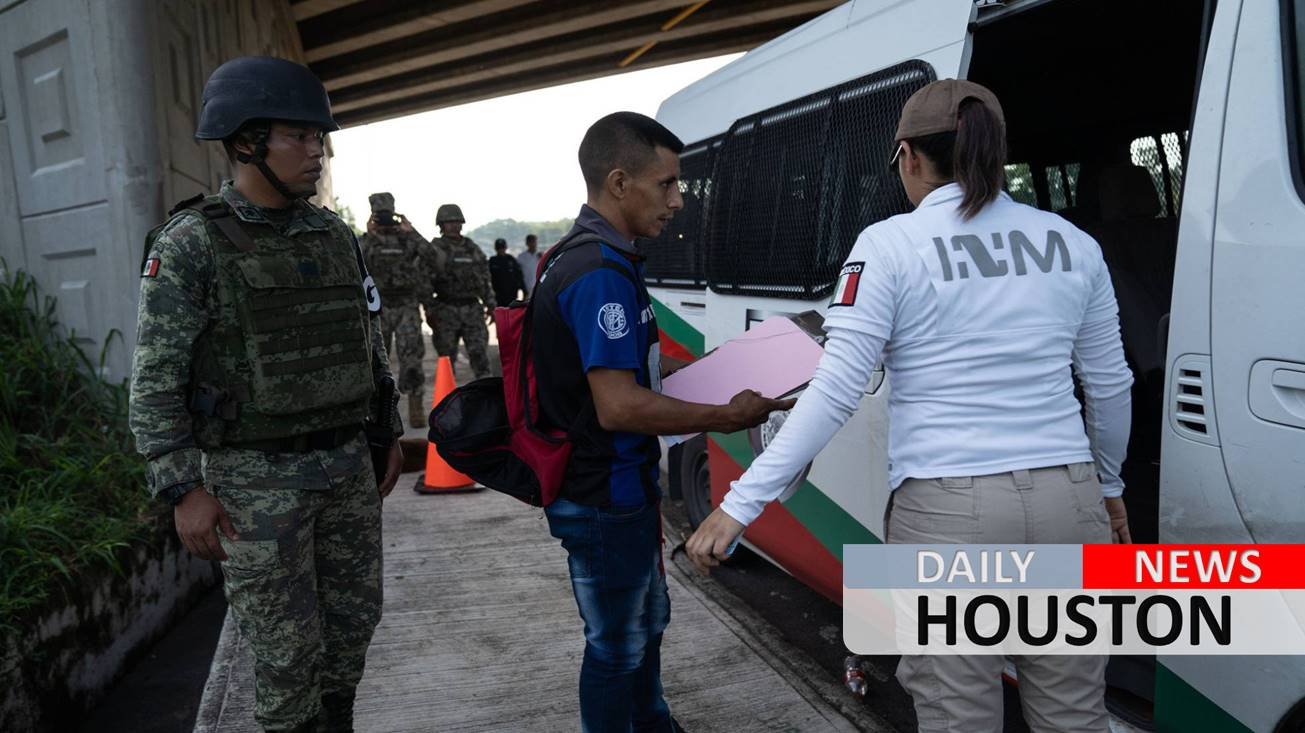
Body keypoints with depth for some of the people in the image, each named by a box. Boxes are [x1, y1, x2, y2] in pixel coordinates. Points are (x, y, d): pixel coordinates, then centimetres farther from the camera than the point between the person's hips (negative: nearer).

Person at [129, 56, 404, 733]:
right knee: (287, 647, 4)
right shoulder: (189, 245, -11)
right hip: (257, 478, -5)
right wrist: (184, 491, -15)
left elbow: (368, 343, 14)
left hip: (346, 466, 6)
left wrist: (388, 435, 13)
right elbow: (155, 380, -11)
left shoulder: (334, 235, 6)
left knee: (352, 618, 15)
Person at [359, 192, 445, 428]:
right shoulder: (366, 241, 5)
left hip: (407, 307, -1)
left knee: (411, 359, -9)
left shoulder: (409, 239, 2)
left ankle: (416, 410, -3)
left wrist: (413, 234, -13)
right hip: (377, 309, 2)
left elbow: (437, 262, -12)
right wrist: (369, 237, -14)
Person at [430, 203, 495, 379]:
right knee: (447, 357, 3)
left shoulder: (473, 248, 13)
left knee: (479, 352, -4)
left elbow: (485, 279, 17)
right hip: (446, 310, -3)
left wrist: (490, 305, 11)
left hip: (472, 308, 3)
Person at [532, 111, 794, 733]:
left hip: (622, 485, 11)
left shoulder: (594, 258, 9)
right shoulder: (601, 272, -25)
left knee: (646, 619, 27)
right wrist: (724, 417, -20)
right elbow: (620, 407, -30)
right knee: (618, 644, 9)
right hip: (606, 497, -11)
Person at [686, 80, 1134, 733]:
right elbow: (1110, 385, 15)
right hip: (1066, 499, 5)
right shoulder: (1072, 243, 9)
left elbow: (834, 392, -12)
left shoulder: (891, 245, -5)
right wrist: (1108, 486, 32)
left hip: (948, 509, -4)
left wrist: (740, 504, -9)